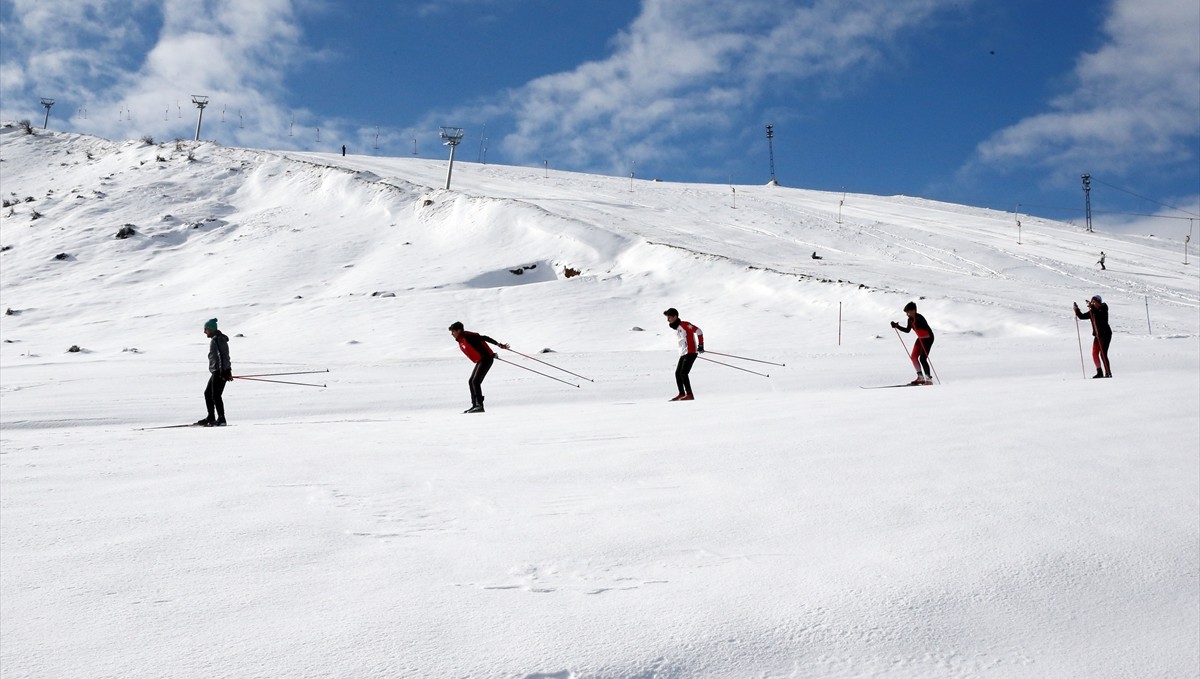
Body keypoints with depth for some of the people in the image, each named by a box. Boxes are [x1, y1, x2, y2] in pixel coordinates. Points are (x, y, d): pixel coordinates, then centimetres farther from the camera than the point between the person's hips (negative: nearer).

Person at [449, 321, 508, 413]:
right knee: (471, 382, 10)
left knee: (475, 382, -16)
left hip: (486, 359, -10)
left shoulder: (467, 336, -16)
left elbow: (483, 338, -17)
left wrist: (498, 345, -18)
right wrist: (491, 354, 20)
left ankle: (480, 405, -19)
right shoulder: (460, 341, 13)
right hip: (480, 361, 10)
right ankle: (475, 405, 13)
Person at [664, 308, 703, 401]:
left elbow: (698, 331, -15)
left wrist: (700, 345, -16)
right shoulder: (677, 328, 16)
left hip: (690, 352, -10)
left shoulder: (684, 324, -12)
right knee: (677, 373, 9)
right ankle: (682, 394, 18)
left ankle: (690, 395, -16)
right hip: (683, 353, 10)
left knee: (683, 373, -17)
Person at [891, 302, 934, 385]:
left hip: (928, 338, -9)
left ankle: (929, 379, -8)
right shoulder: (910, 320, 2)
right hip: (920, 338, 9)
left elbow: (928, 328, -35)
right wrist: (897, 326, 9)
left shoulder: (919, 318, -23)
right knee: (914, 357, 5)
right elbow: (907, 330, 16)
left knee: (922, 358, -14)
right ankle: (920, 377, 14)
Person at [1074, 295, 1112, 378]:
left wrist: (1092, 307, -39)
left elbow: (1099, 315, -31)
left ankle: (1108, 373, -10)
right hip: (1097, 335, 7)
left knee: (1103, 354, -13)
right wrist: (1077, 310, -7)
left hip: (1105, 334, -7)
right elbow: (1082, 316, 8)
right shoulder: (1092, 312, 9)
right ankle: (1099, 372, 13)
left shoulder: (1103, 309, -10)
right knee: (1095, 353, 3)